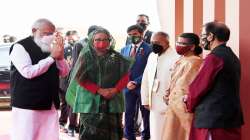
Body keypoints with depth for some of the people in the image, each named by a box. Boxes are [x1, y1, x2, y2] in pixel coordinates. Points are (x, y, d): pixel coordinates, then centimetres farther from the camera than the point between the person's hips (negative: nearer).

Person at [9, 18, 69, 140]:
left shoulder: (50, 48, 13)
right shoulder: (20, 47, -6)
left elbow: (64, 72, 12)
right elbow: (28, 72, -18)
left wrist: (60, 56, -8)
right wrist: (51, 57, -17)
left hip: (49, 104, 6)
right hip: (27, 105, -6)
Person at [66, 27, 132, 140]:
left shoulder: (116, 57, 8)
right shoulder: (86, 56, 2)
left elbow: (125, 76, 7)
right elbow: (81, 79, -3)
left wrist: (115, 90, -11)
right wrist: (99, 90, -13)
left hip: (113, 102, 2)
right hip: (91, 102, -2)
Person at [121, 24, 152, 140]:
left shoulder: (148, 49, -6)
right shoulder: (124, 50, 12)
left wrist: (136, 82, -15)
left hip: (142, 86, -4)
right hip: (128, 86, 4)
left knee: (145, 114, 7)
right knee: (128, 113, 5)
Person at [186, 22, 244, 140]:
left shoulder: (214, 57, -15)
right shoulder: (232, 57, 13)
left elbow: (198, 88, -11)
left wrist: (190, 104, 8)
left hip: (212, 120, -9)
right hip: (231, 118, 9)